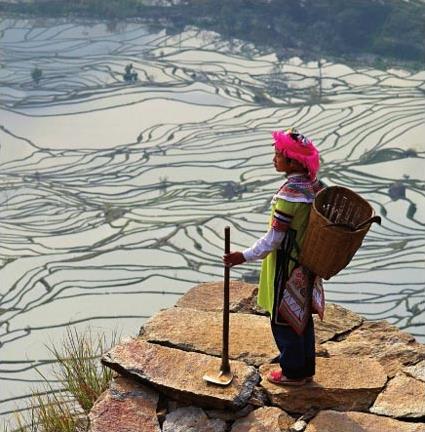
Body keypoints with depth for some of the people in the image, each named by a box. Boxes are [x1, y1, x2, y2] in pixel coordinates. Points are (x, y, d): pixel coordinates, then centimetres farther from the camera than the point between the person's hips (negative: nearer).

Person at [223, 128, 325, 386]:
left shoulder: (290, 193, -25)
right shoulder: (314, 186, -1)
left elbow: (274, 238, -23)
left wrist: (246, 256, -17)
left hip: (287, 268, -8)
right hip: (307, 265, 8)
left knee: (284, 319, 8)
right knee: (303, 317, 19)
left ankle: (293, 373, 20)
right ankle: (306, 369, 32)